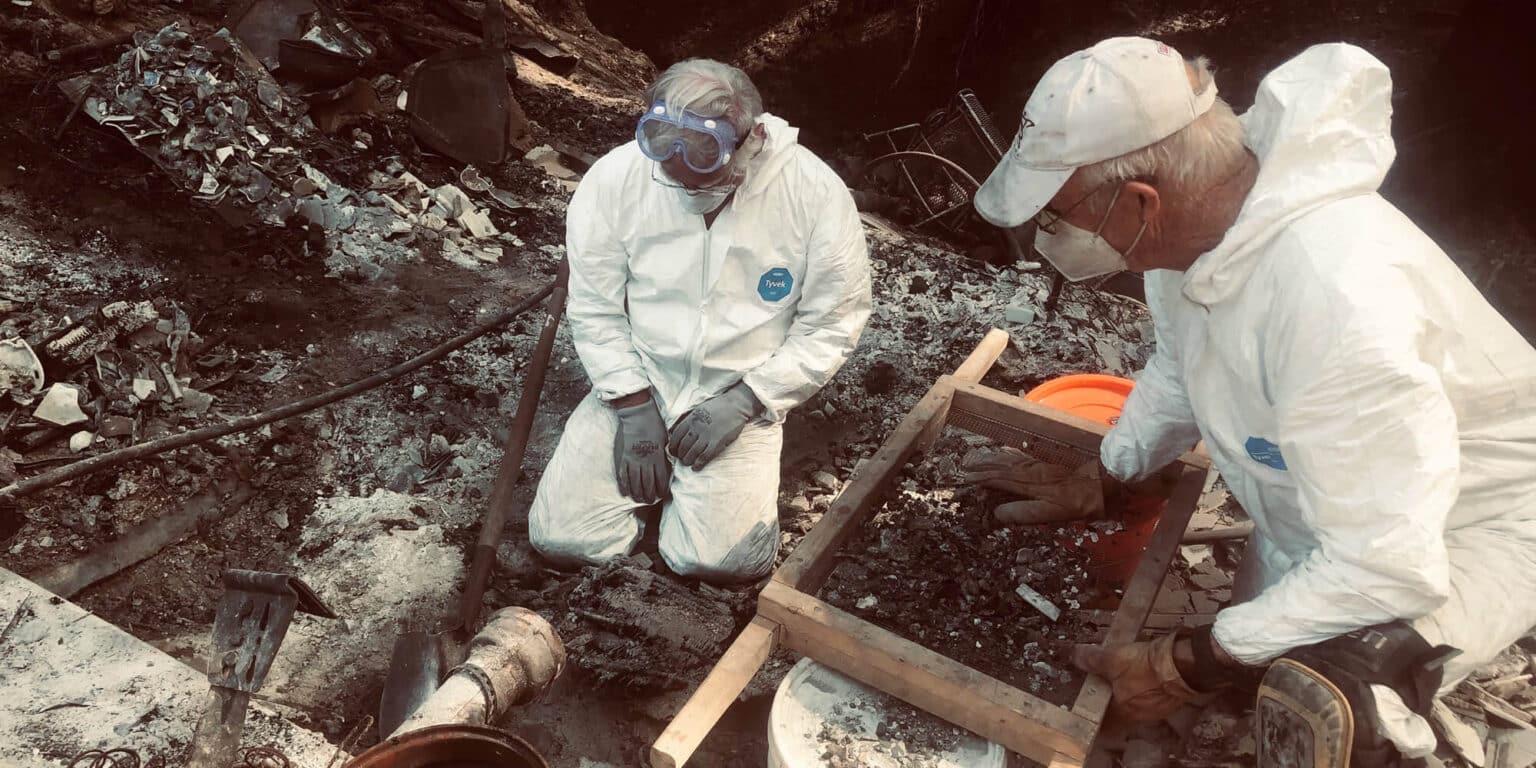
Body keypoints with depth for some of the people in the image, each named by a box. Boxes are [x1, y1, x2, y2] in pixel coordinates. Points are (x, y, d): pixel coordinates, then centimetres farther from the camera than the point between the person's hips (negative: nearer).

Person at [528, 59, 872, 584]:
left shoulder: (816, 194, -15)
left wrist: (743, 402, -14)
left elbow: (831, 325, -7)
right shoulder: (613, 179, -13)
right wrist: (634, 408, -11)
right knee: (561, 538, -8)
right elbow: (595, 309, -4)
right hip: (634, 385, 2)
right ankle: (652, 462, 21)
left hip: (740, 397, -1)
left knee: (719, 558, -18)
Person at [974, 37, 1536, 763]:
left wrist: (1192, 663, -27)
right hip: (1331, 510, 8)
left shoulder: (1334, 298, -42)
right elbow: (1179, 369, 4)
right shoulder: (1197, 206, -16)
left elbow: (1386, 568, -36)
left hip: (1463, 529, -7)